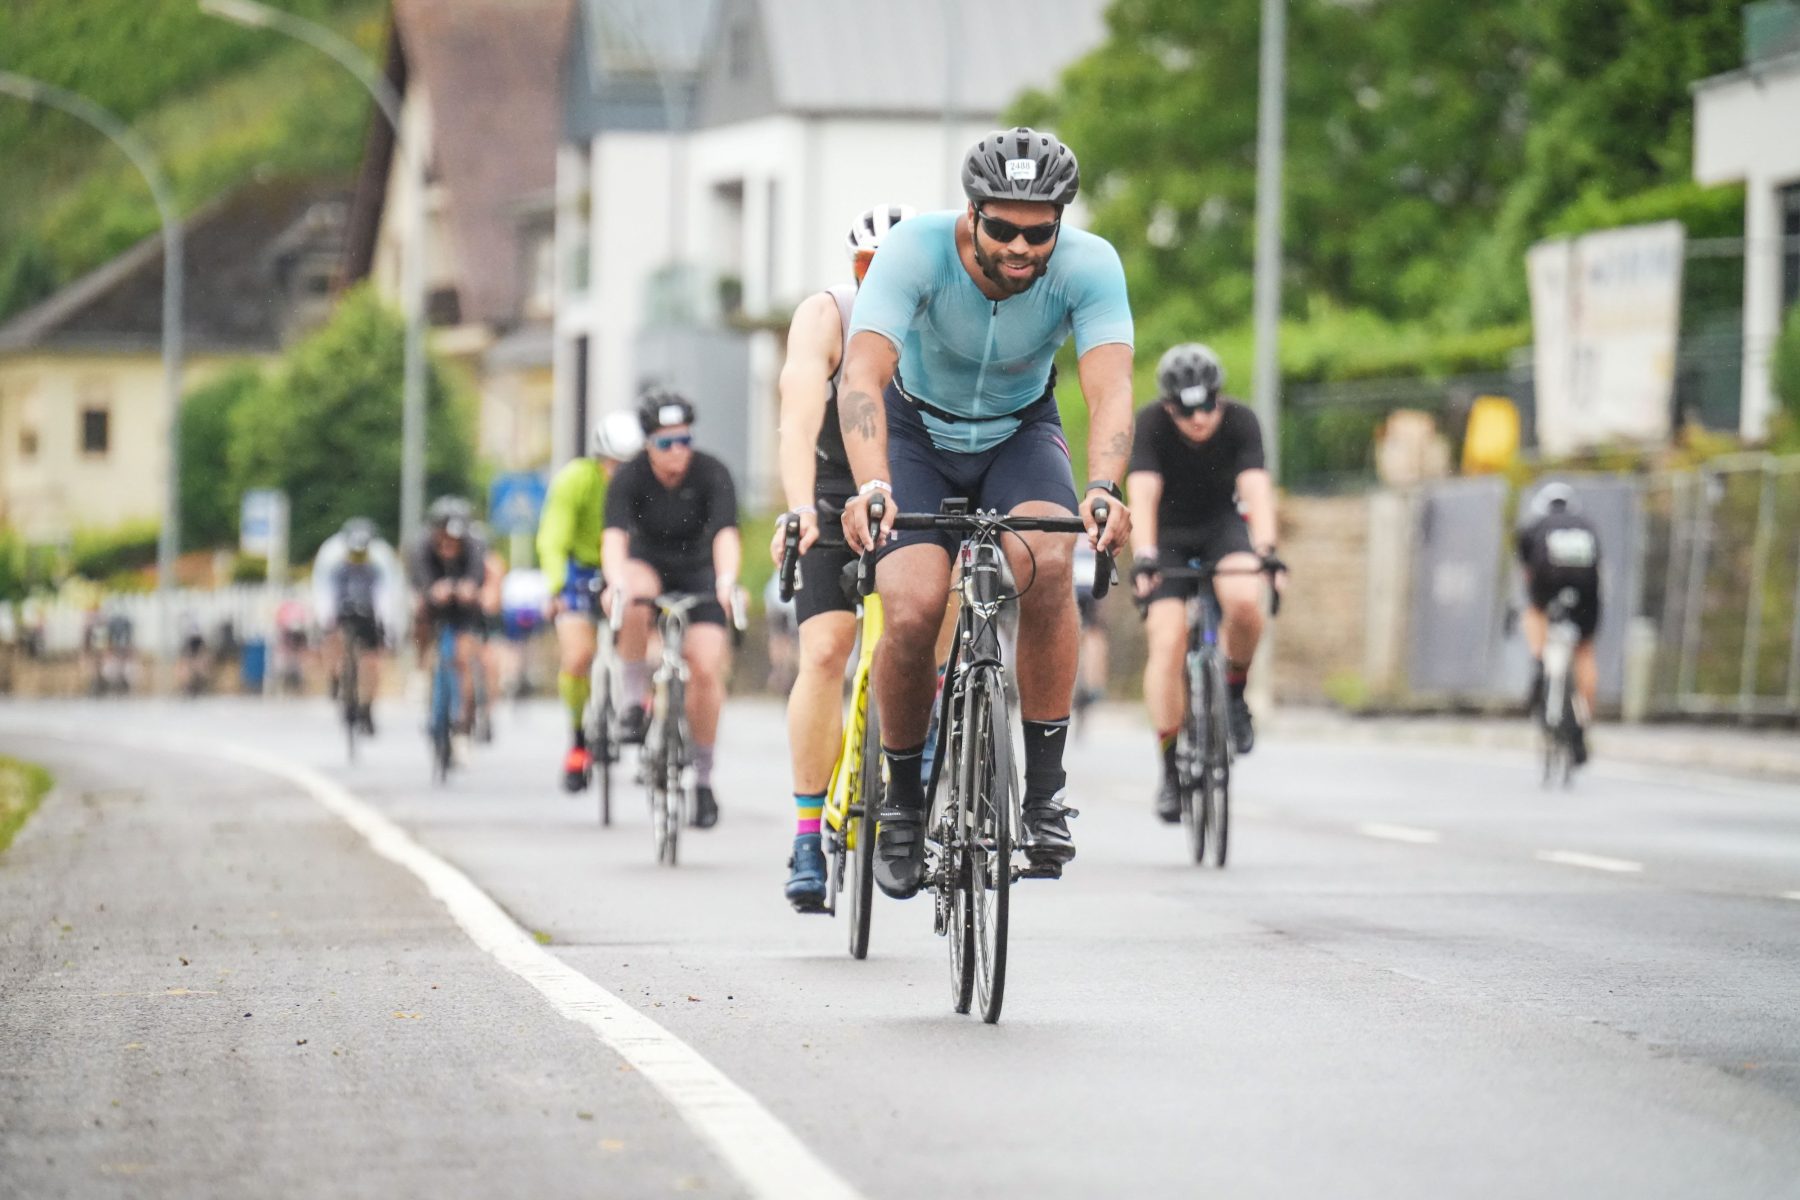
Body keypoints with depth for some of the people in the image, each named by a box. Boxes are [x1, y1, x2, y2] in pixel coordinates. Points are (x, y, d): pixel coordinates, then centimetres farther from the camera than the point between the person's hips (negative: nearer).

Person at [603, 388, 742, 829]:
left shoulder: (712, 474, -21)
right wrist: (617, 581, -52)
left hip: (698, 572, 0)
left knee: (706, 669, -16)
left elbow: (725, 533, -33)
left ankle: (703, 778, -1)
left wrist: (727, 580, -53)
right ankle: (634, 699, -19)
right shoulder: (629, 478, -19)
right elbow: (614, 535, -32)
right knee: (633, 601, -37)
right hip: (648, 565, 0)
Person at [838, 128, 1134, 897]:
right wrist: (871, 486, -58)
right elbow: (862, 376, -41)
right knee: (913, 609, -24)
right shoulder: (916, 251, -30)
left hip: (1020, 434, 1)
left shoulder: (1090, 266, -26)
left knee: (1047, 562, -31)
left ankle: (1044, 792, -19)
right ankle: (902, 802, 2)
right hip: (917, 434, -1)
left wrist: (1103, 488, -57)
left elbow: (1110, 387, -38)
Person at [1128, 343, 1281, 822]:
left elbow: (1256, 487, -32)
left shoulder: (1240, 422, -21)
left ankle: (1234, 692, -2)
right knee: (1167, 640, -17)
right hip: (1167, 534, -1)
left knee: (1245, 603, -31)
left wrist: (1266, 548, -48)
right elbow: (1143, 495, -34)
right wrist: (1143, 557, -49)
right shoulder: (1149, 426, -23)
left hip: (1222, 523, 1)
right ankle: (1170, 769, -8)